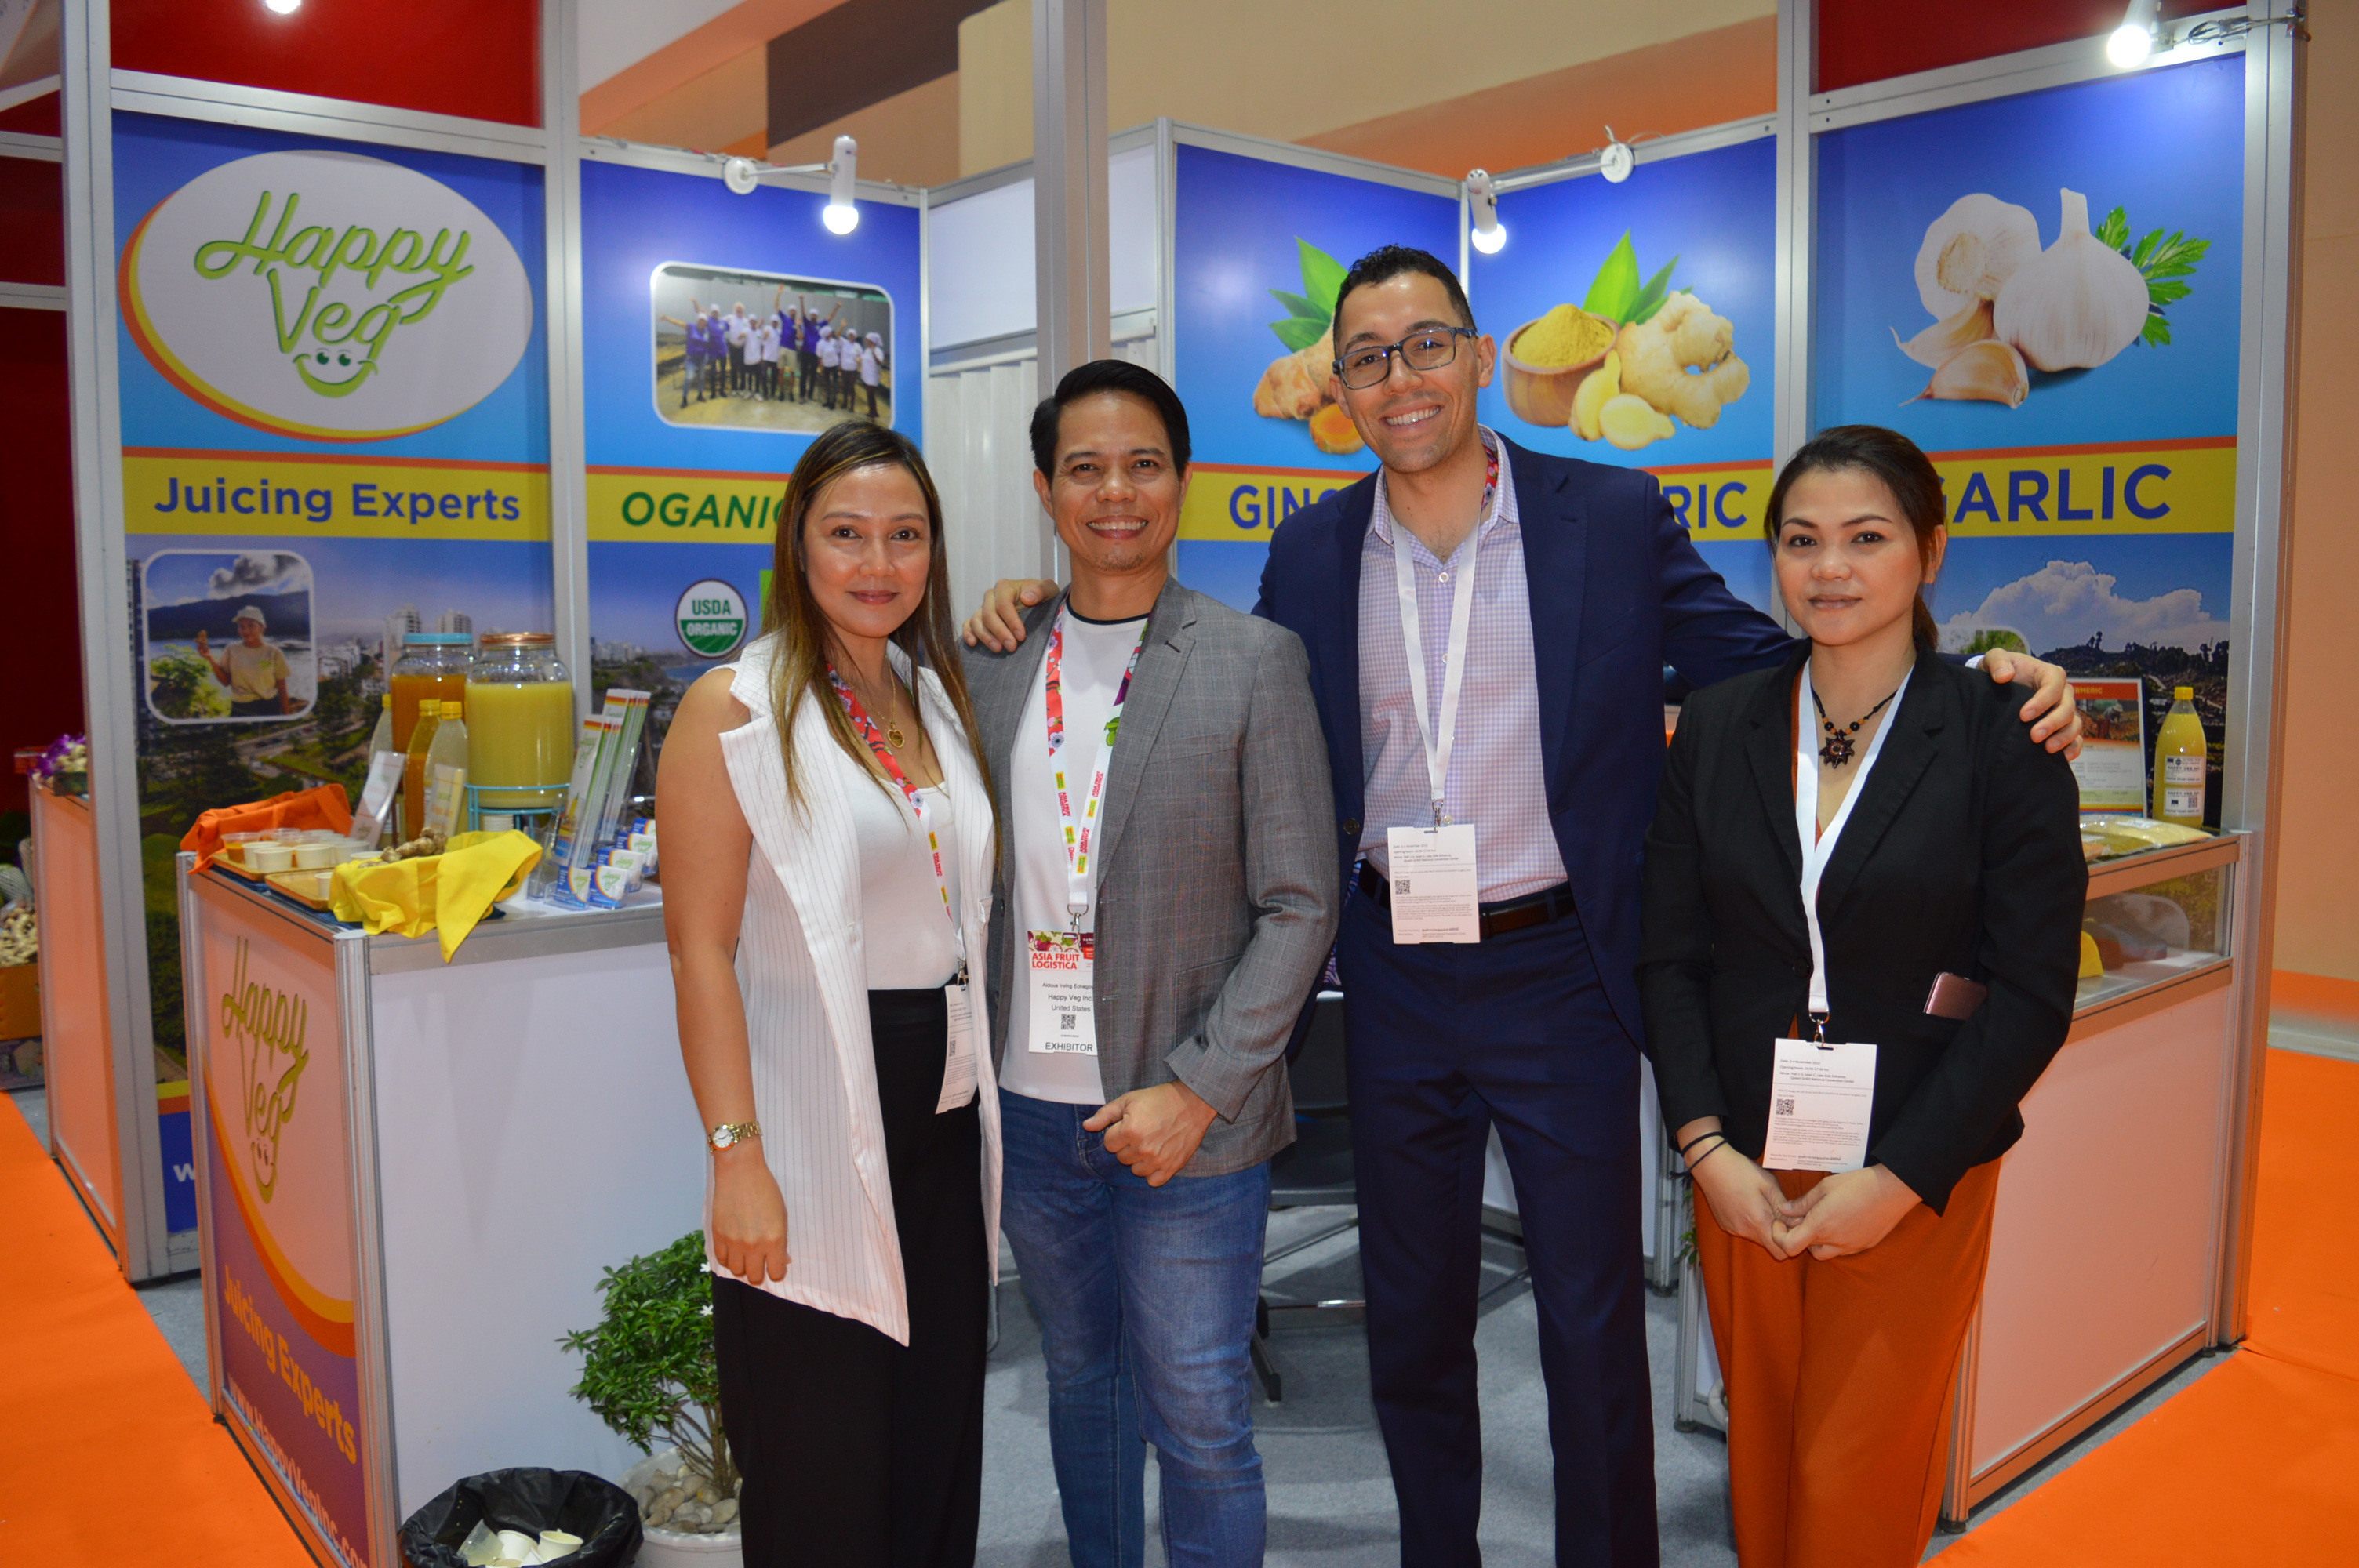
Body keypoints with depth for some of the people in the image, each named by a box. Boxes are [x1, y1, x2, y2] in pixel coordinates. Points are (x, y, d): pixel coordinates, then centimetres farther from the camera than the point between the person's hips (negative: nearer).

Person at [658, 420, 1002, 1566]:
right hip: (816, 1129, -6)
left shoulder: (938, 695, 10)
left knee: (938, 1440, 17)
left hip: (946, 1116, 6)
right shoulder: (735, 710, -10)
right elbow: (701, 951, -14)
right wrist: (738, 1157, -18)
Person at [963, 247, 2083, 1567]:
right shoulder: (1312, 552, 3)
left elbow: (1766, 665, -1)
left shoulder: (1615, 517, -5)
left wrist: (1972, 680, -16)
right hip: (1393, 981, 3)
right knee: (1411, 1324, 18)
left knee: (1594, 1331, 10)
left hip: (1559, 975, -2)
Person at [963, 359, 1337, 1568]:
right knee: (1082, 1382, 20)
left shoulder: (1255, 662, -7)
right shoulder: (988, 663, 5)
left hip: (1185, 1119, -3)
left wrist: (1197, 1091, -14)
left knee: (1201, 1421, 6)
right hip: (1031, 1107, 4)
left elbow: (1299, 905, -8)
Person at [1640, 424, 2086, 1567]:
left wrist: (1899, 1178, -12)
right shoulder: (1717, 726, 3)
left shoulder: (2003, 736, -6)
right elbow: (1671, 954, 3)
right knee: (1762, 1461, 15)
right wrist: (1707, 1146, -7)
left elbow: (2032, 990, -7)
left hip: (1914, 1179, -3)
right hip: (1740, 1168, 3)